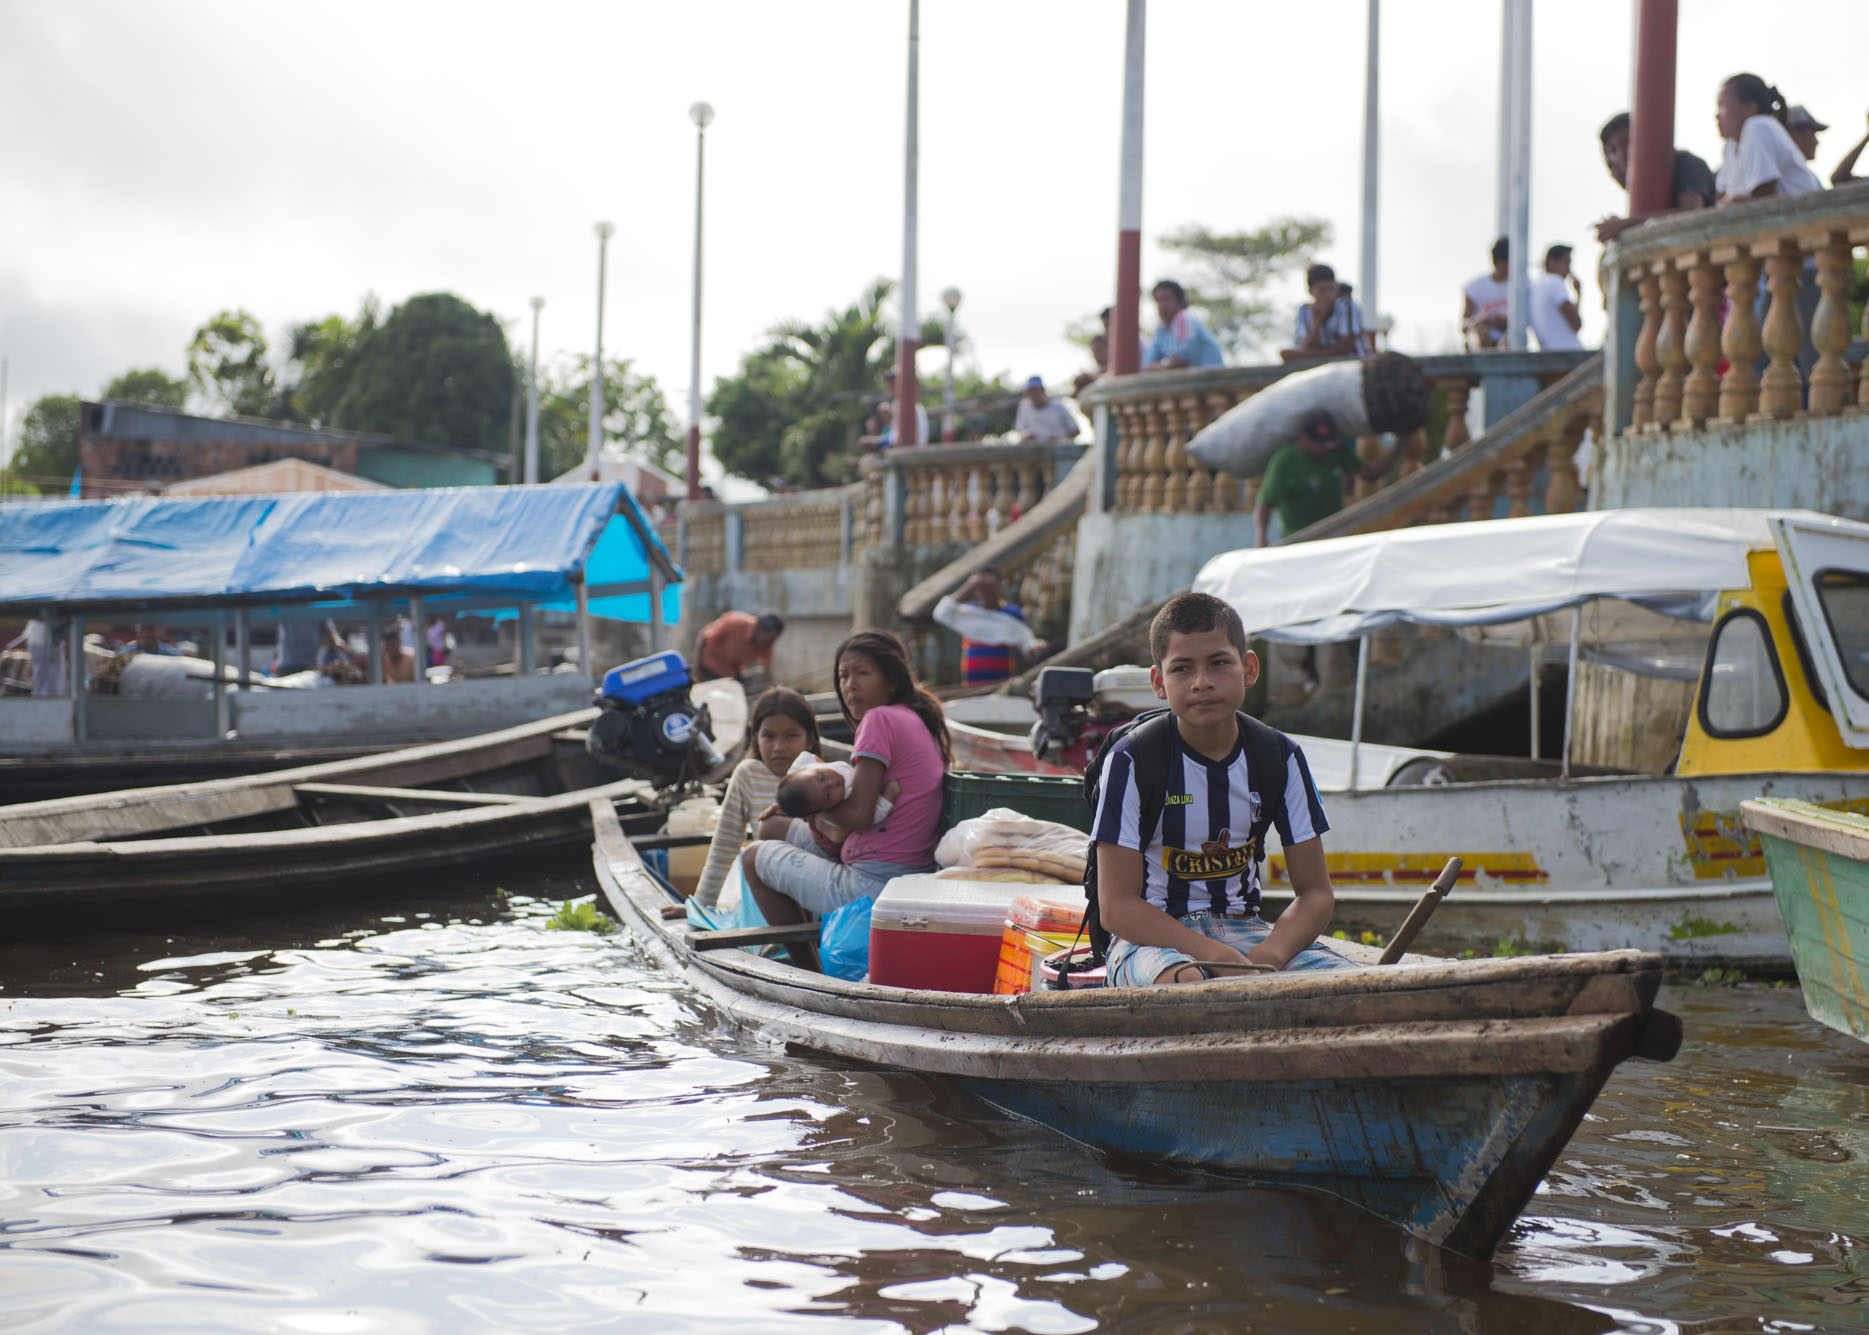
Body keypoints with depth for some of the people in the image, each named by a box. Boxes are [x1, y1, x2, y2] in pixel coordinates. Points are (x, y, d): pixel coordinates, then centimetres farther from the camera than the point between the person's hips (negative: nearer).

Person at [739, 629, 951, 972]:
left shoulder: (880, 719, -11)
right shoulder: (919, 721, 16)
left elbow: (859, 815, -16)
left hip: (872, 886, -10)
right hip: (918, 882, 10)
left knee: (754, 856, 9)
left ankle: (810, 967, 7)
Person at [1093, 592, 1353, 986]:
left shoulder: (1280, 757, 2)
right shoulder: (1133, 760, -11)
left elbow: (1315, 893, 2)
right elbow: (1117, 906, -14)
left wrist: (1267, 956, -20)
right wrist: (1220, 957, -25)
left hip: (1243, 929, 5)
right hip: (1150, 936, -5)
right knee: (1186, 982, -41)